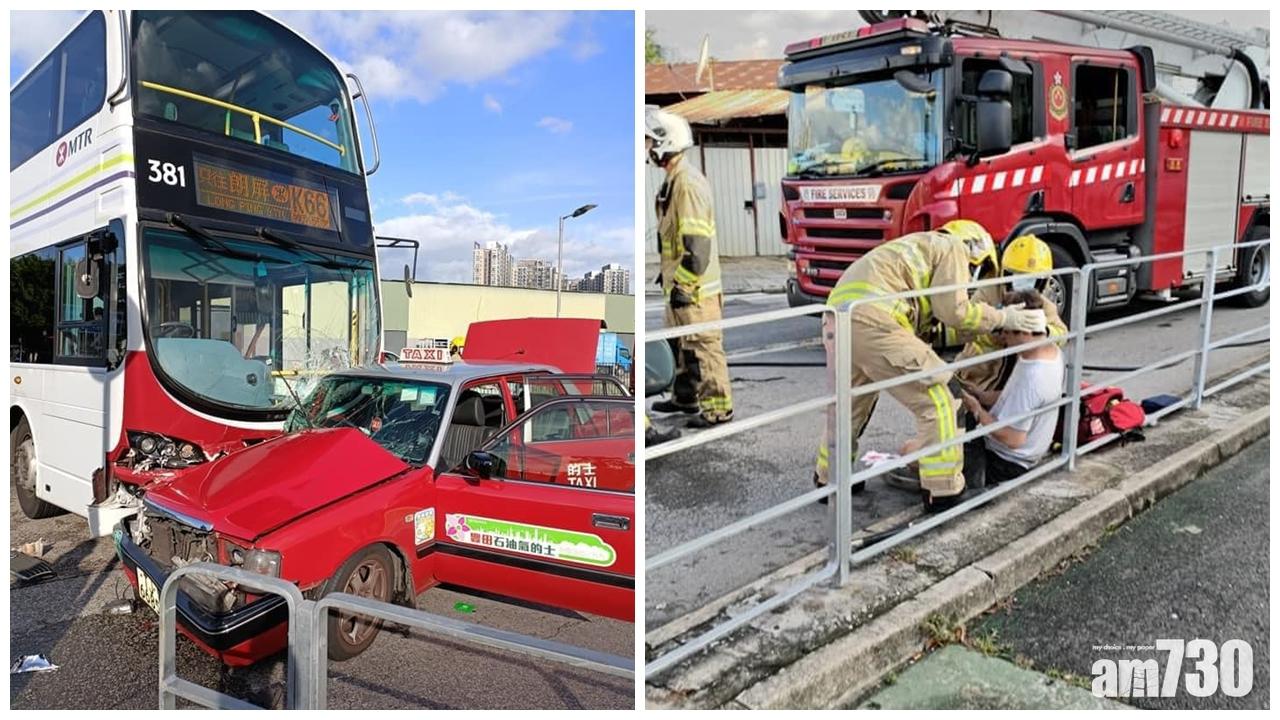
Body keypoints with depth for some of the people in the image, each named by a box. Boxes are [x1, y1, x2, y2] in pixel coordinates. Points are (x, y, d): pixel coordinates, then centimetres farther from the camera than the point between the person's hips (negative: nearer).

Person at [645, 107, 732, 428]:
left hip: (694, 285, -10)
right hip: (679, 282, 11)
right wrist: (669, 274, 25)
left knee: (704, 345, -3)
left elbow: (697, 242, -25)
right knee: (682, 343, 20)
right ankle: (685, 397, 34)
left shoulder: (688, 183, -20)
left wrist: (683, 283, -23)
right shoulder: (674, 180, 13)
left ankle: (718, 408, 6)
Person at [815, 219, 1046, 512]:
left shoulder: (921, 248, 38)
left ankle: (828, 480, 38)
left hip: (838, 317, 9)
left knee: (848, 406, 26)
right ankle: (943, 493, 7)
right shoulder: (952, 247, 13)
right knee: (936, 403, 2)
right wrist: (1003, 317, 13)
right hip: (874, 321, -9)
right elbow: (952, 309, 1)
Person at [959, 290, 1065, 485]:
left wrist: (977, 410, -18)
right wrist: (979, 395, -2)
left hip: (1006, 464, -10)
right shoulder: (1053, 351, -4)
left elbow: (1013, 439, -28)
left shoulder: (1030, 377, -33)